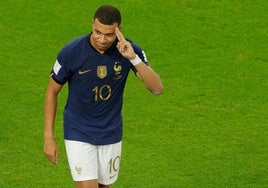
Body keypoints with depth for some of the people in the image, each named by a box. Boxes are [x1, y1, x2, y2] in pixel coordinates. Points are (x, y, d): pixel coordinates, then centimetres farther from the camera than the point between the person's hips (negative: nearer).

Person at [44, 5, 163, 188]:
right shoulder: (71, 52, -19)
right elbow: (52, 91, -6)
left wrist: (133, 58, -35)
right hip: (79, 134, -3)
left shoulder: (129, 50, -14)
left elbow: (157, 88, -22)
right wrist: (49, 137, -7)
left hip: (111, 134, 3)